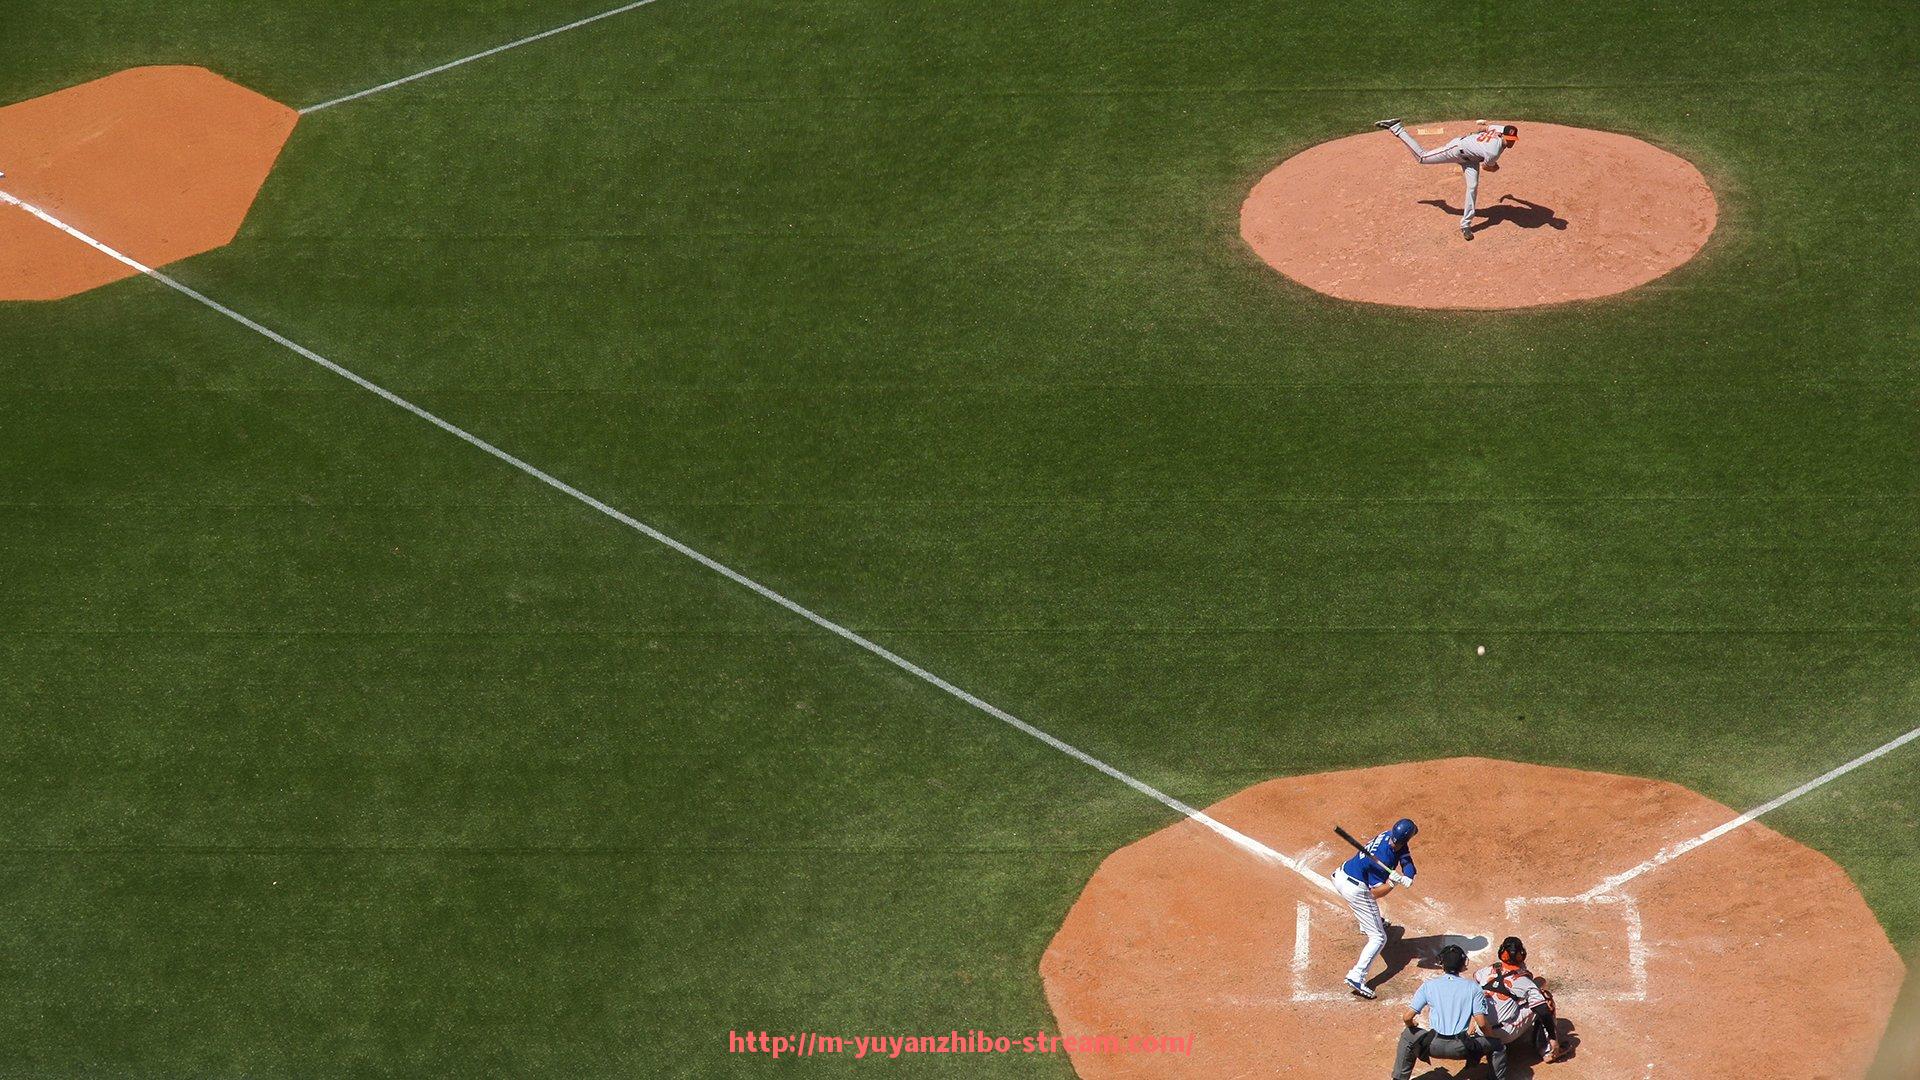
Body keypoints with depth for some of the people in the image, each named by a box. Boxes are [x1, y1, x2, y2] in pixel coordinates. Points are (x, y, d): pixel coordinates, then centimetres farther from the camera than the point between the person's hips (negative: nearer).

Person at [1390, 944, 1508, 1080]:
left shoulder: (1428, 985, 4)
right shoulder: (1473, 987, 1)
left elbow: (1408, 1018, 2)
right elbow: (1481, 1023, -5)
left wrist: (1412, 1025, 26)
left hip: (1434, 1046, 1)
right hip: (1462, 1049, -1)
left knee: (1408, 1035, 31)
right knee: (1497, 1045, 24)